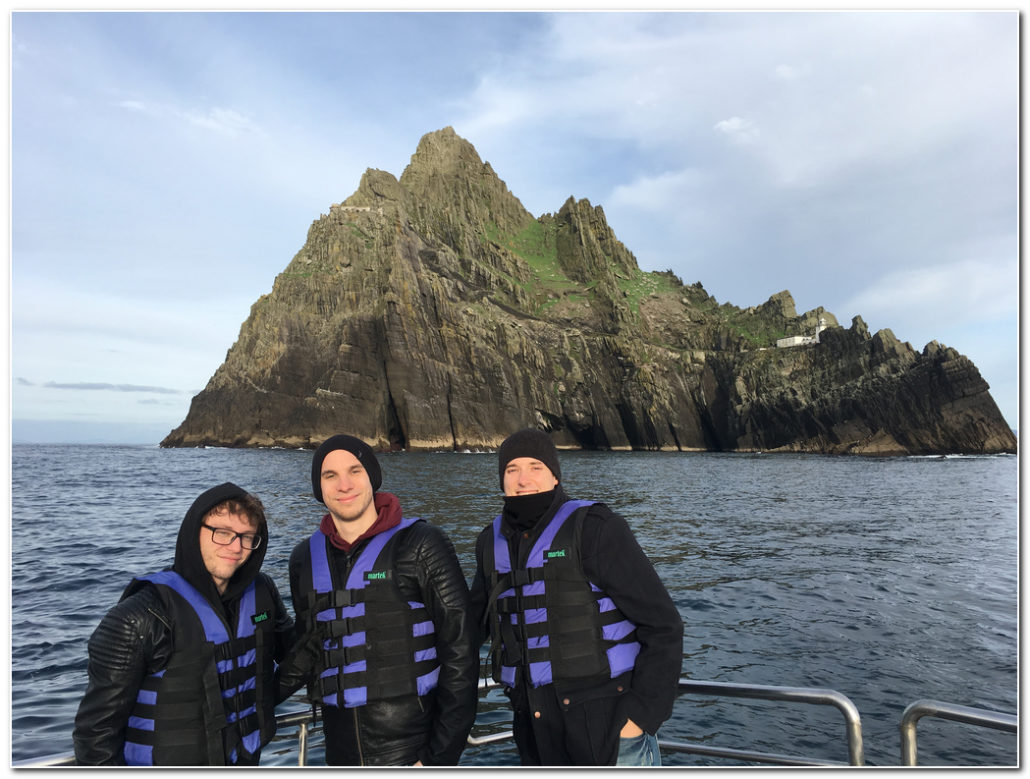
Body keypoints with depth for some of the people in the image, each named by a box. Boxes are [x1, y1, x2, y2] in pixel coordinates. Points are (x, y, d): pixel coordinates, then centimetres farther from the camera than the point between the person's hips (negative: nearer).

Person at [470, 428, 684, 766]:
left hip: (610, 729, -5)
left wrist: (642, 714, -14)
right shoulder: (493, 543, 5)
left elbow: (663, 625, -11)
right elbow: (475, 621, 22)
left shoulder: (594, 528, -12)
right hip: (539, 738, 6)